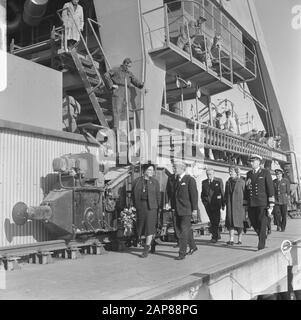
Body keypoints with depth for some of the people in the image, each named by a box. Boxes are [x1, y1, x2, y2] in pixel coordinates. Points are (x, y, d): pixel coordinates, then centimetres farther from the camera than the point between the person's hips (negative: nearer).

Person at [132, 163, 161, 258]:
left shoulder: (155, 182, 4)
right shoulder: (137, 181, 6)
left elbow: (158, 196, 6)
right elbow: (133, 194, 11)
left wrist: (158, 208, 4)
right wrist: (135, 205, 6)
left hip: (151, 207, -2)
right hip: (140, 207, 2)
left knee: (149, 226, -8)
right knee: (141, 226, 8)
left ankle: (146, 250, -3)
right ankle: (152, 242, 33)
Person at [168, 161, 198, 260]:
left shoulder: (190, 180, -8)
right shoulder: (176, 180, 15)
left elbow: (194, 195, -10)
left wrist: (194, 209, -13)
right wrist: (173, 206, 12)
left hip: (186, 209, -8)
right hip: (177, 210, 8)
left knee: (184, 231, -5)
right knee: (178, 230, 13)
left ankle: (182, 253, 1)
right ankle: (192, 246, 31)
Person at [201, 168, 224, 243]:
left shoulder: (219, 181, 3)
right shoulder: (204, 182, 13)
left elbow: (222, 192, 2)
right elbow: (202, 193, 17)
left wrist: (223, 204, -2)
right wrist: (204, 201, 4)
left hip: (216, 203, -3)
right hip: (207, 204, 4)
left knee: (216, 221, -7)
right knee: (212, 221, 8)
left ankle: (214, 237, -3)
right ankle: (217, 235, 22)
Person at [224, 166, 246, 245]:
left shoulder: (241, 182, -1)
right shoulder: (228, 182, 13)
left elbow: (245, 193, -2)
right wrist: (225, 202, 10)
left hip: (239, 204, -3)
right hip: (230, 205, 3)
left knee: (239, 222, 4)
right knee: (230, 222, -5)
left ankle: (239, 239, 17)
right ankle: (231, 239, -6)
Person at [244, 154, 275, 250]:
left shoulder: (266, 172, -1)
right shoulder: (249, 174, 12)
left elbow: (270, 188, -5)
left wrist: (271, 204, -10)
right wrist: (245, 204, 12)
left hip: (262, 203, -4)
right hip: (251, 204, 5)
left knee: (262, 223, -5)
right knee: (253, 222, 7)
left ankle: (261, 245, 2)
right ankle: (263, 236, 34)